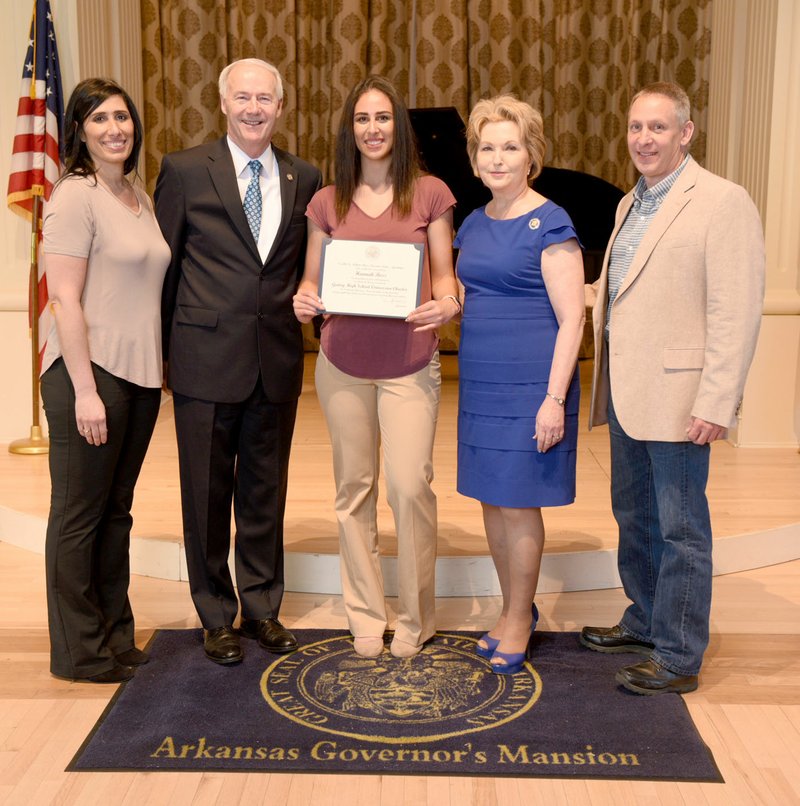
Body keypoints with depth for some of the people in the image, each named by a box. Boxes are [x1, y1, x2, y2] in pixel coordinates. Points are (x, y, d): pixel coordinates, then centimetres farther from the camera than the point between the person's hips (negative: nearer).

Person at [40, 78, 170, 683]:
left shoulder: (139, 196, 13)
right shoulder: (76, 196, -10)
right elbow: (64, 299, -14)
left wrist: (155, 373, 15)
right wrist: (85, 390, -18)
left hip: (140, 376, 7)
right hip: (90, 376, -7)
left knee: (117, 510, 15)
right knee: (79, 516, 5)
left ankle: (115, 634, 29)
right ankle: (78, 651, 18)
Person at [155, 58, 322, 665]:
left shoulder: (304, 178, 7)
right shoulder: (185, 171, -1)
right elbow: (165, 266, 2)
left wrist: (301, 312, 3)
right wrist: (168, 348, 3)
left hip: (277, 363, 3)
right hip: (207, 361, -2)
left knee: (266, 492, 13)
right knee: (208, 495, 8)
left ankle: (262, 609, 30)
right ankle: (217, 618, 25)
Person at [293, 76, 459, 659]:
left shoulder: (430, 194, 3)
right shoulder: (328, 203, 8)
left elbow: (444, 276, 5)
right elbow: (312, 282, 12)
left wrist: (447, 304, -16)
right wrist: (304, 301, -10)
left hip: (409, 363, -2)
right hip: (344, 362, 3)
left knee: (410, 486, -7)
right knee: (354, 489, 8)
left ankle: (414, 620, 14)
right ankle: (366, 619, 23)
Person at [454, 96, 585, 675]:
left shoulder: (549, 224, -9)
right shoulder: (474, 225, 12)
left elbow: (571, 319, -12)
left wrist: (555, 398, -18)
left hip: (529, 384, -7)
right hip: (480, 381, 7)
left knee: (518, 503, 1)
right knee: (491, 500, 13)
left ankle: (520, 619, 19)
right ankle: (516, 607, 30)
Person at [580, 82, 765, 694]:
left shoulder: (723, 202, -10)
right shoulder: (630, 205, 15)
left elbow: (736, 314, -16)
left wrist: (716, 404, -21)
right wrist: (608, 384, 14)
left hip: (676, 396, -8)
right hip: (626, 391, 8)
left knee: (679, 527, 2)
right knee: (634, 515, 19)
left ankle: (678, 657, 14)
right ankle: (645, 621, 37)